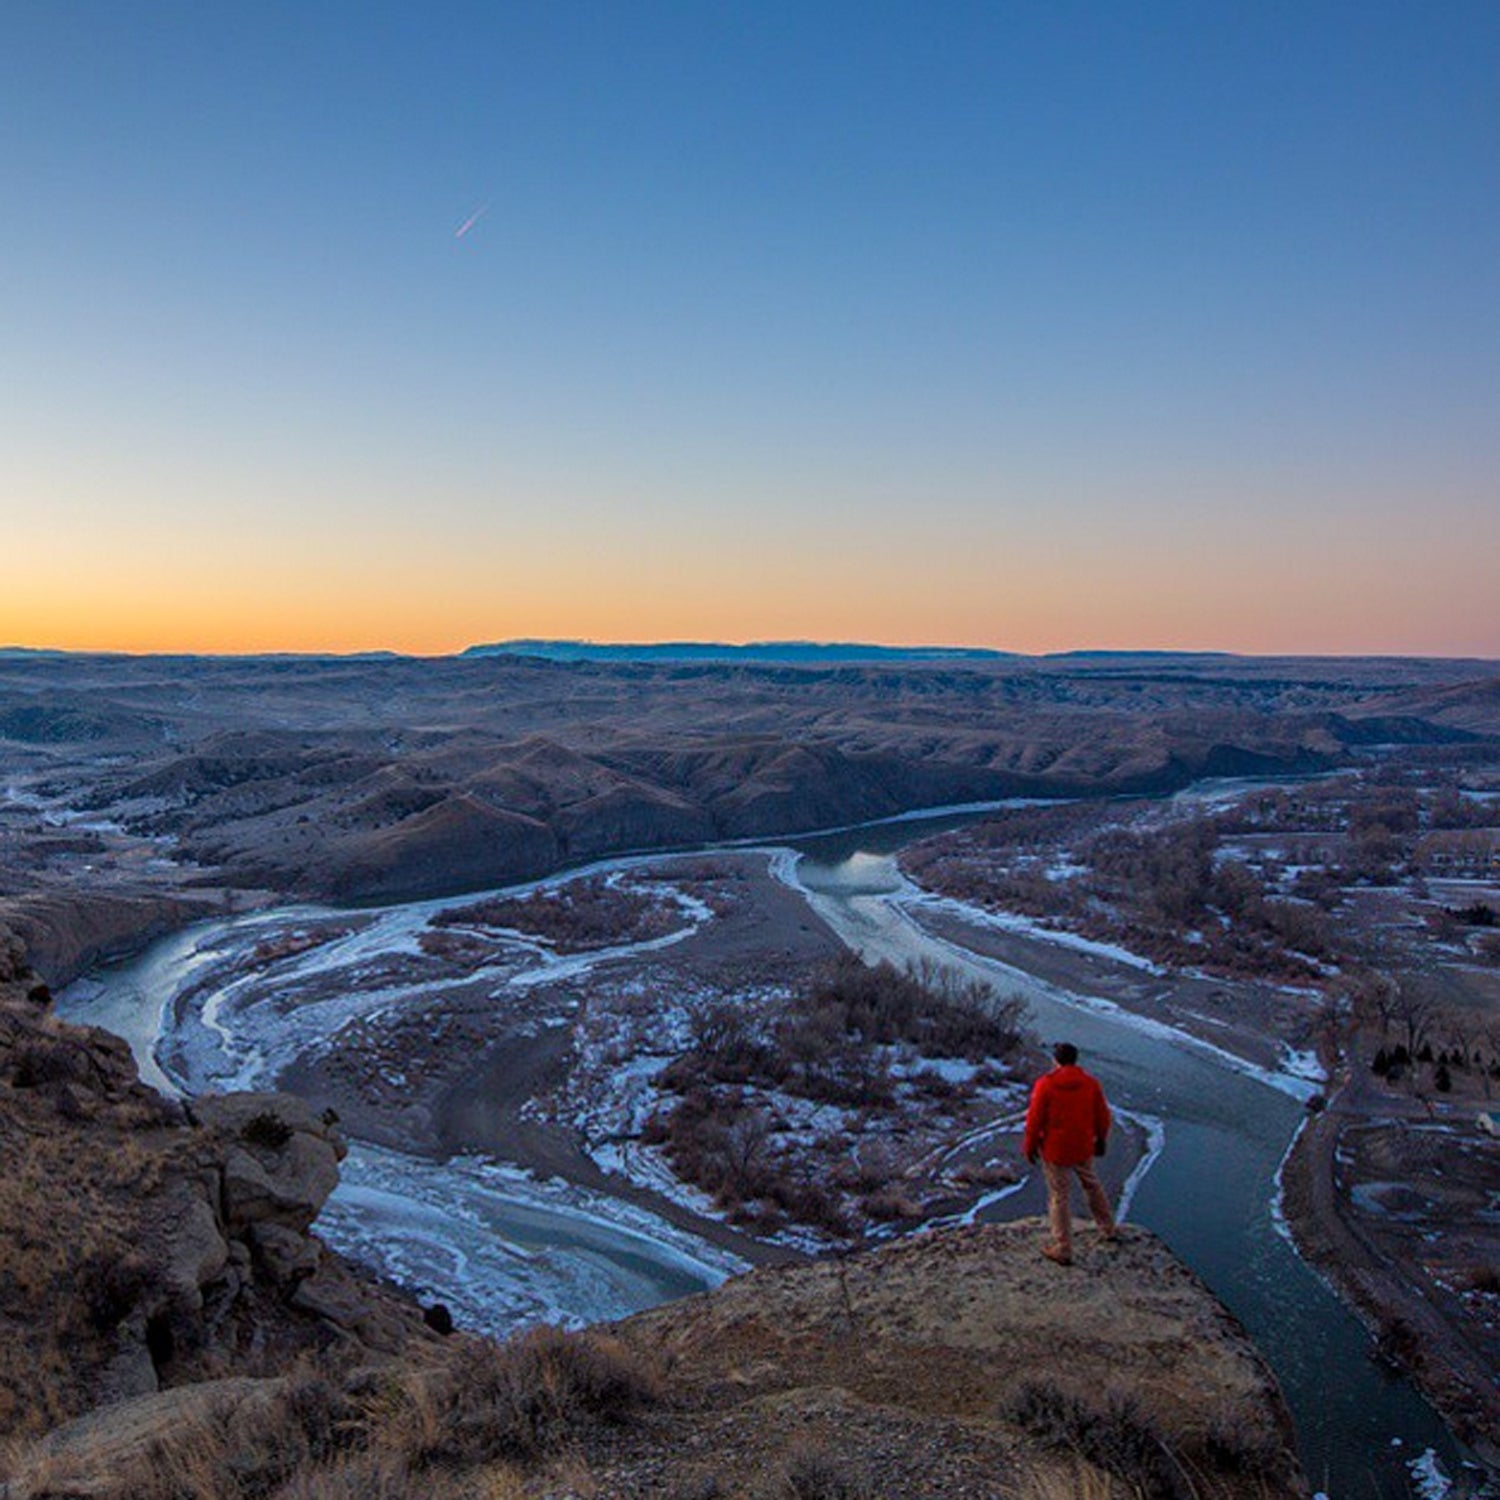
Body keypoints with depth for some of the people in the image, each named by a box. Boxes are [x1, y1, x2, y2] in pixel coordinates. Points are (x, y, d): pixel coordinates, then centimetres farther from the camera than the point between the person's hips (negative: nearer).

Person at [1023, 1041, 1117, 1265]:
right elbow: (1103, 1116, 3)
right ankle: (1108, 1231, 42)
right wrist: (1100, 1140, 20)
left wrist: (1030, 1147, 0)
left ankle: (1063, 1250, 13)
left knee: (1059, 1198, 7)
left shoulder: (1045, 1084, -17)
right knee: (1092, 1186, 26)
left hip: (1055, 1151, -4)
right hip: (1084, 1149, 4)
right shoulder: (1091, 1082, -6)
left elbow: (1035, 1119, -14)